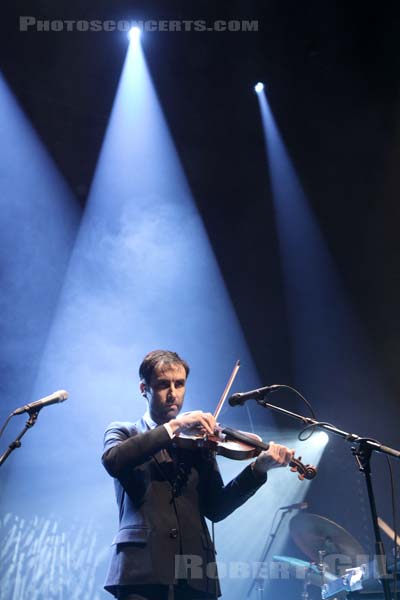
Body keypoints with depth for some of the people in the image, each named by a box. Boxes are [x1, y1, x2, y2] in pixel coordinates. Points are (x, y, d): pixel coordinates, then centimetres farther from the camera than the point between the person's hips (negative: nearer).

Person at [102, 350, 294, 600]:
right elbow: (113, 461, -13)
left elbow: (216, 508, 5)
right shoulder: (124, 433, 11)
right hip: (143, 571, -2)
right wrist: (173, 426, -15)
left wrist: (259, 467, -7)